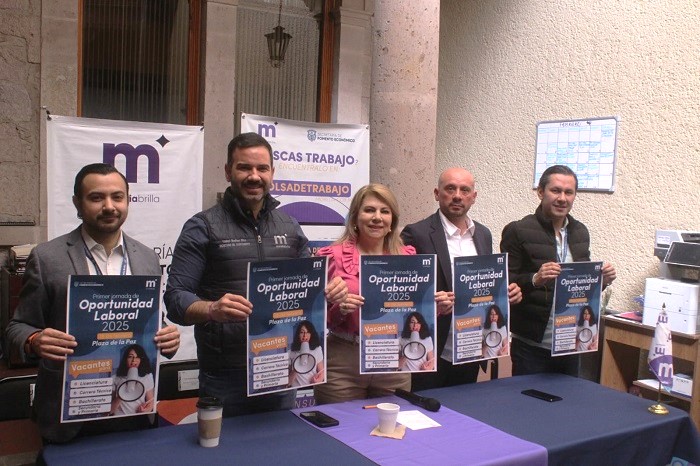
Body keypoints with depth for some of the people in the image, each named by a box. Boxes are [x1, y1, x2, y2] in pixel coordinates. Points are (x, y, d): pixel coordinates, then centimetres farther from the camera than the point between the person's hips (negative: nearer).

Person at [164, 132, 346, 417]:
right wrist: (212, 309, -30)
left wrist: (329, 292, -6)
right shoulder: (202, 228, -4)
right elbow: (176, 298, -10)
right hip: (225, 375, -4)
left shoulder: (289, 227, 10)